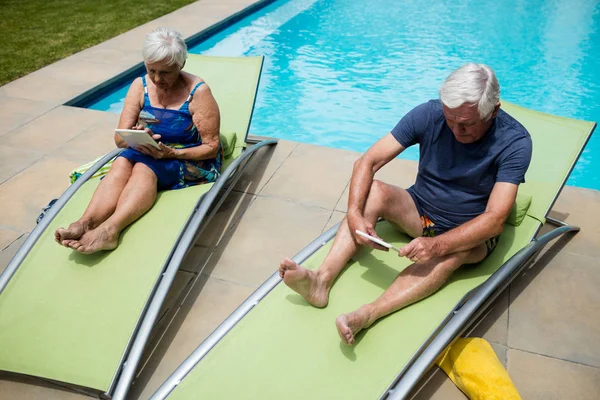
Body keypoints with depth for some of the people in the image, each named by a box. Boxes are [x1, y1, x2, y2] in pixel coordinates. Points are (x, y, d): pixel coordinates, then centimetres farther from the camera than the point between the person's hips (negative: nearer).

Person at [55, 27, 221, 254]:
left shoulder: (198, 92, -11)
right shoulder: (140, 86, 2)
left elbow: (211, 147, -12)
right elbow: (120, 138, 0)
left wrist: (173, 153, -27)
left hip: (193, 162, -4)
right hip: (148, 153, 4)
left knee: (144, 167, -35)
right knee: (123, 162, -30)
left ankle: (110, 229, -55)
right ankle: (86, 222, -48)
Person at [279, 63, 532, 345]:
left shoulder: (514, 142, -21)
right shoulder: (429, 114, -15)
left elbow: (495, 220, -29)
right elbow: (367, 162, -17)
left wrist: (437, 245, -44)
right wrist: (355, 213, -33)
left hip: (471, 232, -2)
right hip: (420, 211, 3)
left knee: (454, 251, -37)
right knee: (374, 191, -26)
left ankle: (367, 315, -51)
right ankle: (321, 280, -38)